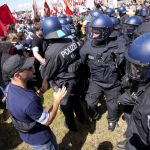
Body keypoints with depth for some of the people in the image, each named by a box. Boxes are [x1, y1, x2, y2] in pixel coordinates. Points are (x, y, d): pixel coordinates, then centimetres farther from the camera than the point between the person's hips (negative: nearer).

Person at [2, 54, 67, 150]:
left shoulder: (10, 88, -14)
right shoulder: (28, 102, -41)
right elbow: (48, 121, -25)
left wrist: (42, 90, -5)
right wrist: (57, 100, -16)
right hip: (39, 138, -7)